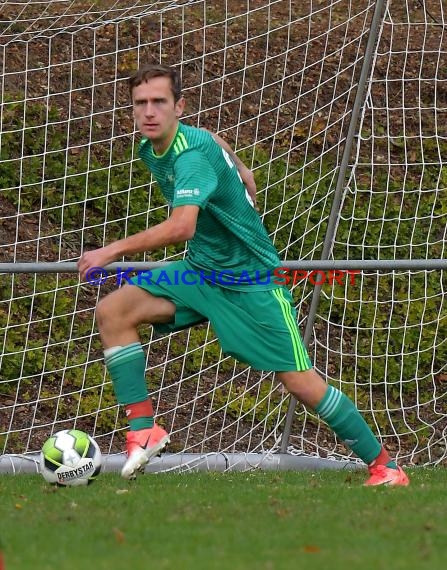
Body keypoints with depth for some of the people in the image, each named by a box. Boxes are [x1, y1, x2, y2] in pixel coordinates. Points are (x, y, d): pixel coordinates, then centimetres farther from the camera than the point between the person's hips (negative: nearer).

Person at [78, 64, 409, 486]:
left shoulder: (192, 154, -28)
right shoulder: (149, 148, -1)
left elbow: (181, 228, -44)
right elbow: (217, 142, 21)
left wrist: (111, 252, -39)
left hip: (251, 282, -8)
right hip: (201, 272, 8)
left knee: (300, 382, -7)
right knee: (112, 312, -11)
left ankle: (384, 467, 7)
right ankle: (142, 429, -10)